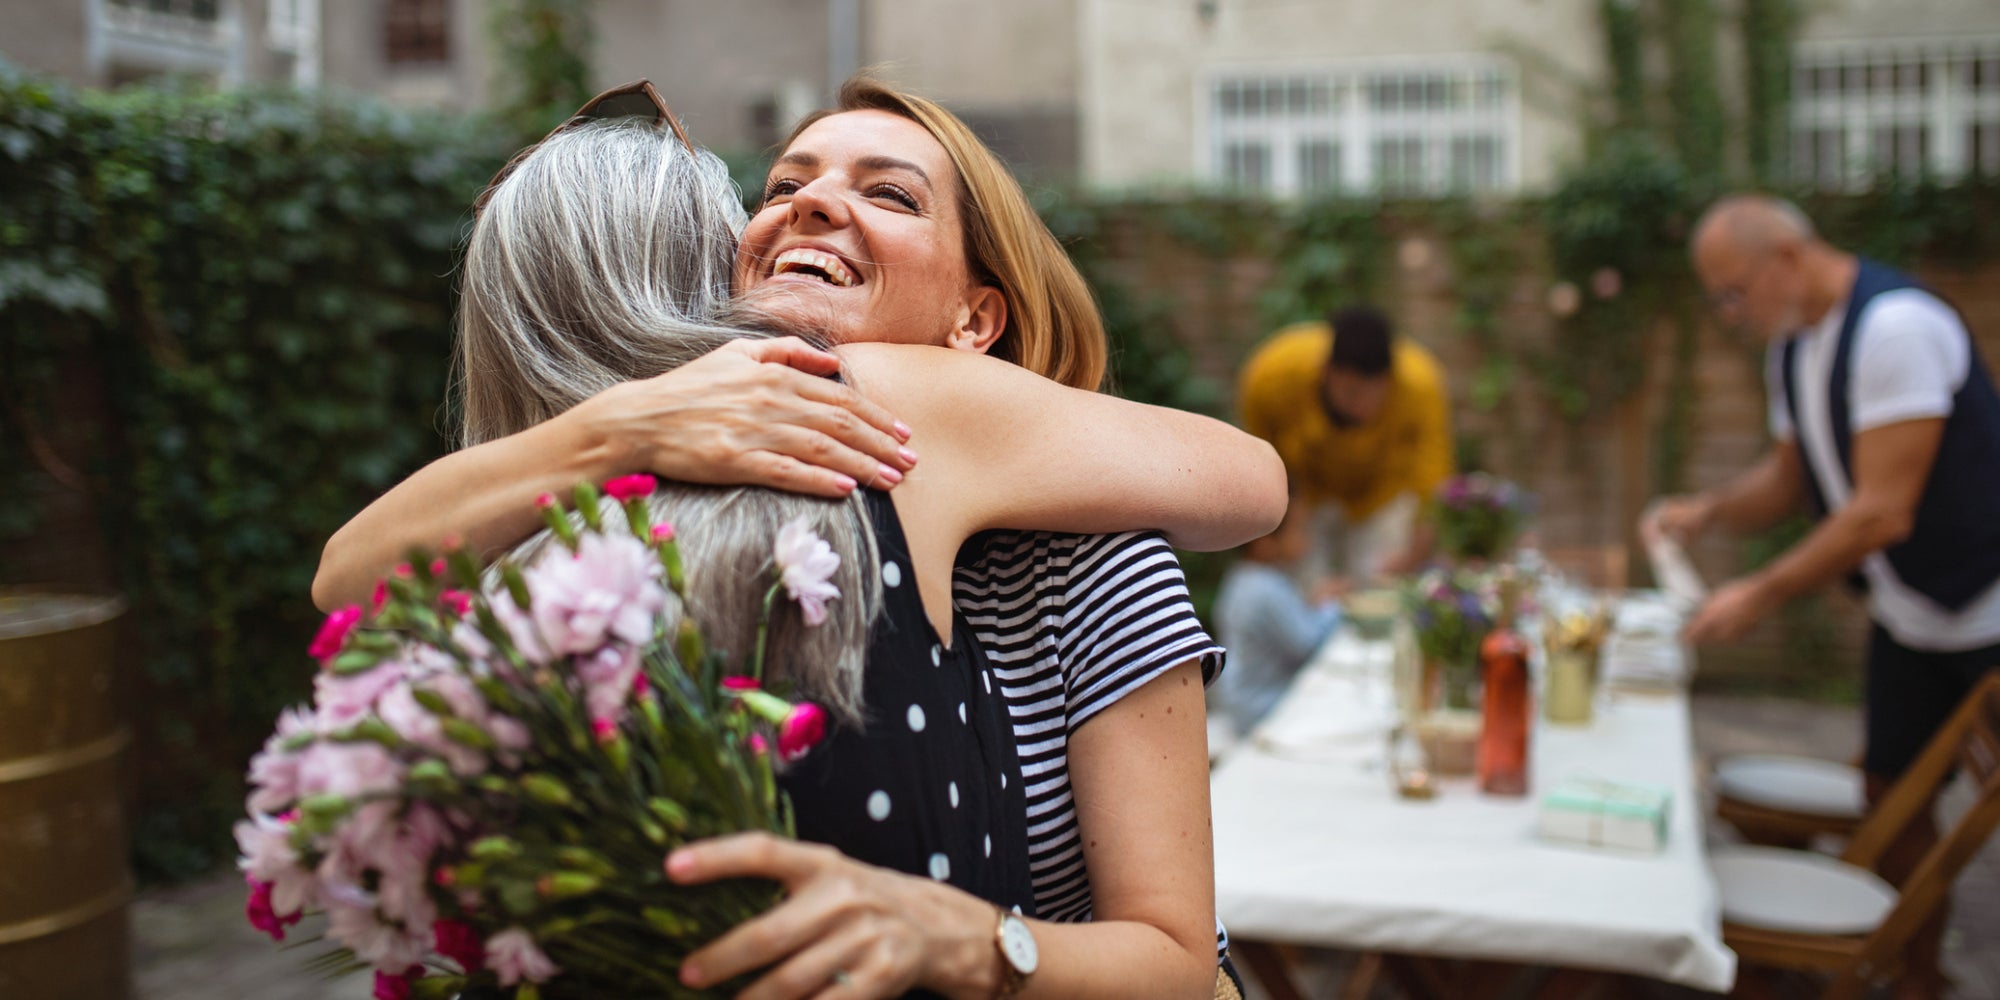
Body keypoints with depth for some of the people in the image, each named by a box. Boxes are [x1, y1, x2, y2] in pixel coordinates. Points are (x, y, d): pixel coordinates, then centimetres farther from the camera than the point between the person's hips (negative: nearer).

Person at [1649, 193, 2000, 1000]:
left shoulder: (1895, 326, -24)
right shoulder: (1791, 347, 4)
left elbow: (1883, 511, -27)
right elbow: (1792, 476, 14)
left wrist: (1761, 595, -22)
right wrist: (1708, 509, -5)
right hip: (1910, 616, 8)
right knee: (1892, 795, 10)